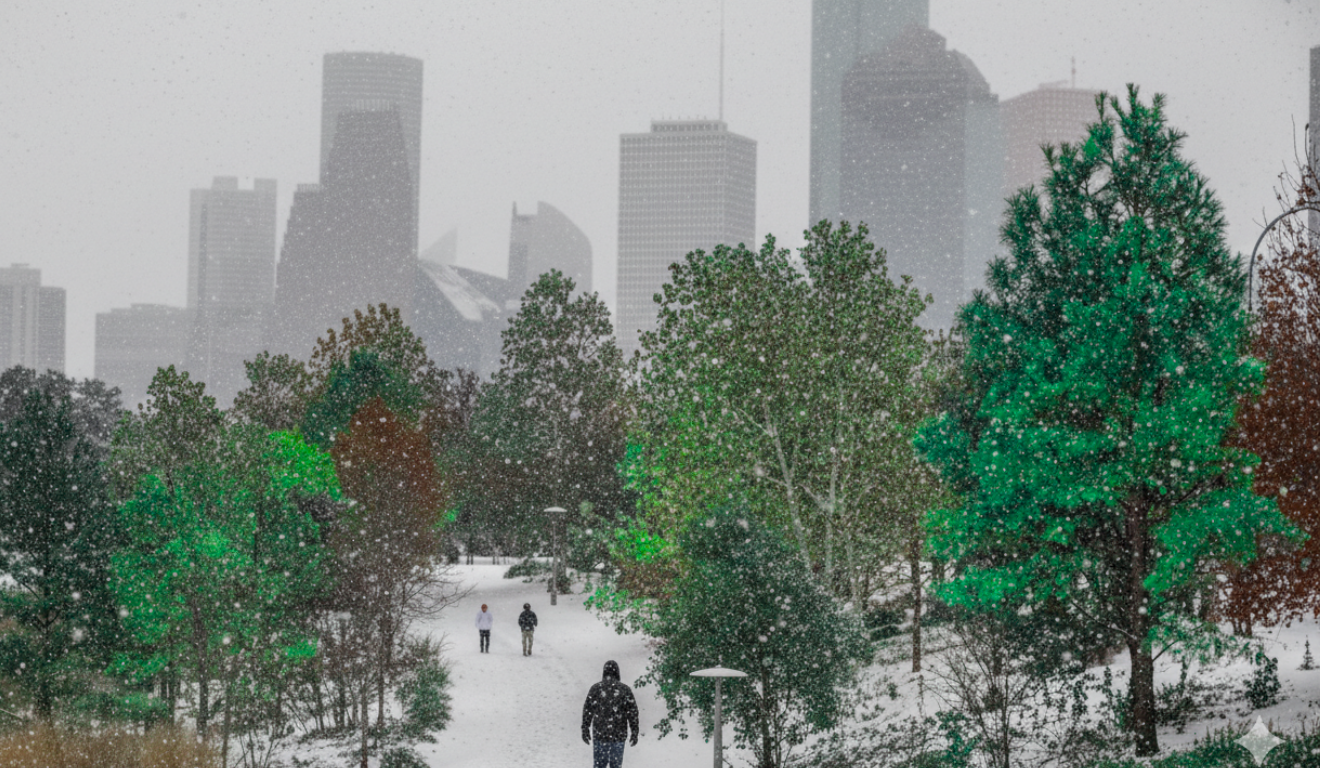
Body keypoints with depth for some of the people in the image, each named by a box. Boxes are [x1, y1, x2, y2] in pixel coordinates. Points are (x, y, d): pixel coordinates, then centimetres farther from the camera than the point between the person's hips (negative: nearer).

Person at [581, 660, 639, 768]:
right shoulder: (625, 690, -3)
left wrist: (585, 730, 11)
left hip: (599, 735, 0)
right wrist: (634, 734, 7)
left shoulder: (596, 689, -3)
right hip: (618, 736, 0)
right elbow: (633, 713, -1)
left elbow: (587, 710, 1)